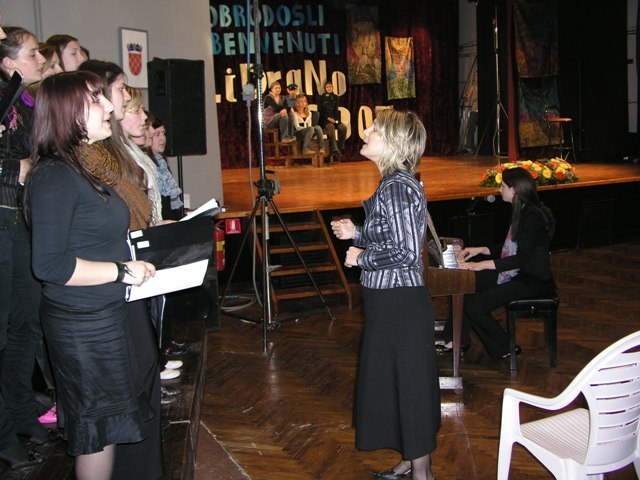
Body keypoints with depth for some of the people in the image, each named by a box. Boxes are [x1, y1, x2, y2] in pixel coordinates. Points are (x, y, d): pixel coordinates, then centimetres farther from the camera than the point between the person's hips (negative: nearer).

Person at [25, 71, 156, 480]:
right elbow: (50, 265, -25)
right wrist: (122, 271, -20)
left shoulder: (89, 166, 10)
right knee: (98, 427, 4)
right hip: (82, 322, -10)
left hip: (105, 313, 10)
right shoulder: (55, 176, -20)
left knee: (104, 422, 20)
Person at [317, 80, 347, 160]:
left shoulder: (335, 97, 16)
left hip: (333, 118, 4)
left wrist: (336, 119, -5)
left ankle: (340, 148, -16)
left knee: (343, 127, -26)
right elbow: (320, 111, 0)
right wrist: (328, 118, -13)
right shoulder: (321, 98, 6)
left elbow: (336, 110, 14)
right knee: (331, 127, -37)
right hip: (324, 119, -4)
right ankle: (335, 150, -44)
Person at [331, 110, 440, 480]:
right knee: (397, 380, 19)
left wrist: (361, 257, -12)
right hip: (393, 300, 10)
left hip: (399, 302, -10)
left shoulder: (397, 187, -20)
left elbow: (407, 254, -24)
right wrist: (357, 234, 8)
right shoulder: (396, 182, 11)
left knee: (408, 383, 3)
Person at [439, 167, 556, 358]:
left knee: (475, 305, -19)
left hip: (531, 281, -10)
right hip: (516, 274, 10)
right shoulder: (522, 212, 10)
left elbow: (522, 259, -26)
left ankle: (504, 348, 1)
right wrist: (481, 250, 8)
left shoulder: (533, 216, -21)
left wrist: (482, 265, -29)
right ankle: (457, 339, 10)